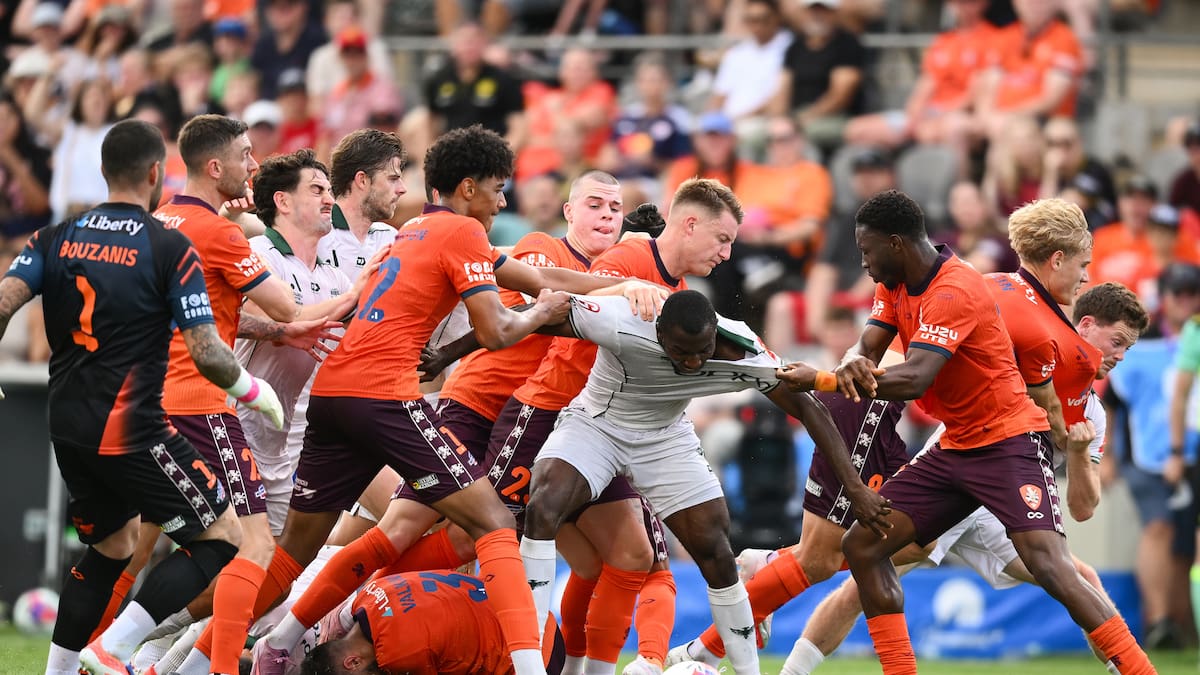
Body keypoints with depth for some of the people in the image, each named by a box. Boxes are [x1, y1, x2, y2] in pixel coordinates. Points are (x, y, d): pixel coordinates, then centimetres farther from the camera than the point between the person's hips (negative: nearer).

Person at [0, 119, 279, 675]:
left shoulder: (56, 239, 6)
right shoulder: (171, 249, -8)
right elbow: (206, 354, -12)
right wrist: (252, 390, 6)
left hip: (68, 427, 7)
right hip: (132, 432, -7)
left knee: (112, 546, 25)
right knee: (221, 536, 4)